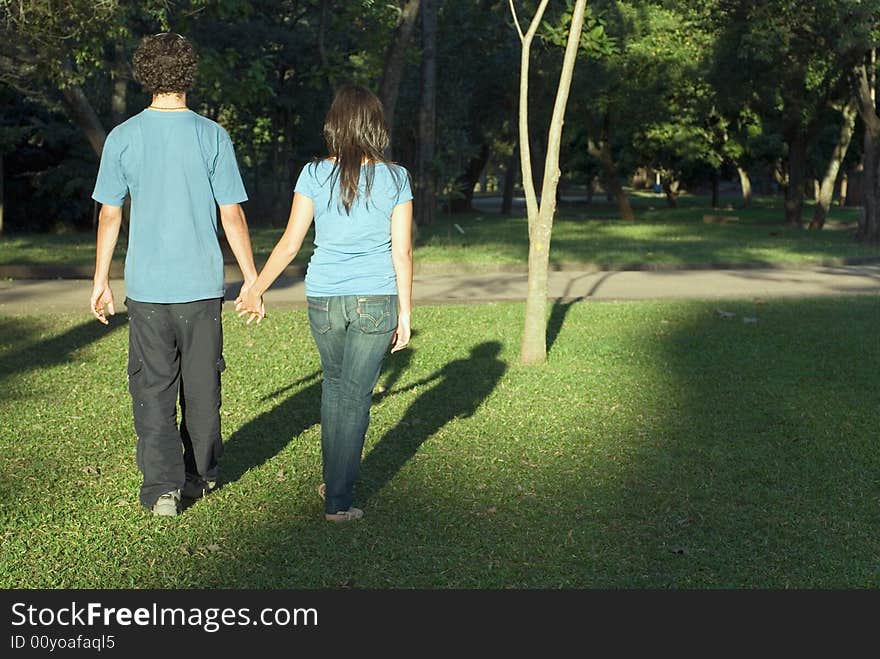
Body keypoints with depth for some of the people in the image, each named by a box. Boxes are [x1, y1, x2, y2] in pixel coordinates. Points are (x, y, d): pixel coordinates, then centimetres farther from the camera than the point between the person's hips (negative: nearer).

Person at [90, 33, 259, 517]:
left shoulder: (123, 138, -2)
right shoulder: (212, 137, -5)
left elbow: (109, 214, 2)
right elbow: (232, 215, -4)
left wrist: (101, 281, 11)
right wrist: (251, 278, 5)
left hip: (146, 285, 0)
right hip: (202, 283, 0)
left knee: (153, 386, 6)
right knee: (201, 385, 12)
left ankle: (162, 485, -1)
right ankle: (200, 476, 25)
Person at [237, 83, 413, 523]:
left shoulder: (315, 175, -4)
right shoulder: (394, 178, -3)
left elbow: (290, 244, -3)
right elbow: (402, 251, -4)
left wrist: (256, 290, 9)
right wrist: (405, 313, 3)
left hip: (324, 300, 1)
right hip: (376, 300, -1)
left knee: (335, 384, 23)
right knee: (356, 395, 6)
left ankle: (333, 482, 30)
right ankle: (338, 500, 8)